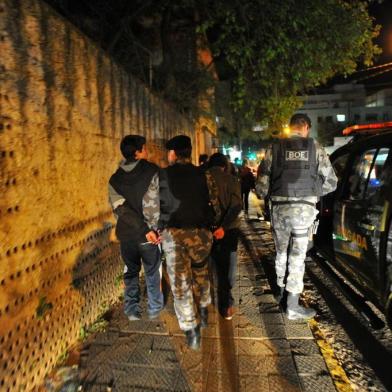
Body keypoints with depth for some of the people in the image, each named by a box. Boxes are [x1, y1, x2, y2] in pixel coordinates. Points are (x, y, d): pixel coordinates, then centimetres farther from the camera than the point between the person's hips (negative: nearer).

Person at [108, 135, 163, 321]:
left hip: (126, 234, 3)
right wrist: (148, 228, -5)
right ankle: (154, 310, 28)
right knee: (152, 272, 16)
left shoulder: (115, 179, 0)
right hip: (147, 234, -3)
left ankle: (132, 311, 26)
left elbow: (120, 208, -10)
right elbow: (157, 203, -14)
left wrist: (144, 229, -15)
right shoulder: (152, 171, -11)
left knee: (131, 272, 19)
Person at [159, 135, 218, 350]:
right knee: (200, 274, 26)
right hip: (200, 232, 2)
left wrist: (159, 229, 13)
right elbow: (213, 203, 2)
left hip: (172, 233, -2)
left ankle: (191, 331, 13)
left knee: (180, 283, 7)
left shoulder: (162, 175, -2)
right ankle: (203, 311, 39)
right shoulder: (203, 175, 1)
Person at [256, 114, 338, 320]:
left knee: (281, 251, 20)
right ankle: (293, 307, 12)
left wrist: (266, 194, 17)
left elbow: (262, 182, -3)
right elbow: (331, 181, 4)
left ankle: (280, 290, 37)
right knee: (297, 256, 5)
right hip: (304, 208, -1)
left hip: (280, 207, 1)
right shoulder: (315, 148, 1)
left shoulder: (275, 148, 1)